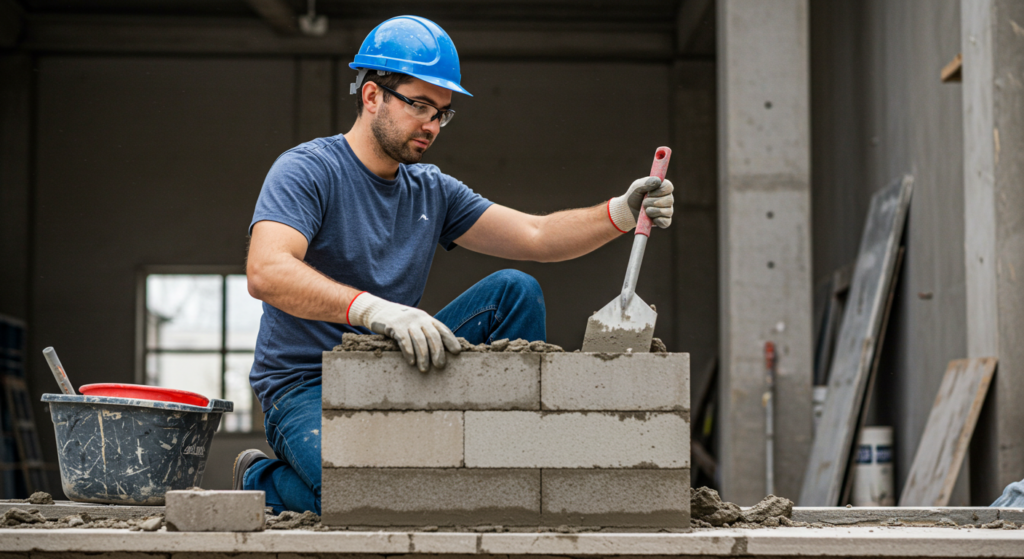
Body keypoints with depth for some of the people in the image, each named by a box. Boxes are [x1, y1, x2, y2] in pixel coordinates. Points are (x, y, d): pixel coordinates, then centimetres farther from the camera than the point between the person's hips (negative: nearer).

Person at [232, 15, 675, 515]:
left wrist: (621, 213, -14)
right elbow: (265, 273, -30)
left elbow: (536, 237, 5)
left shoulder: (432, 191, 10)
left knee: (513, 291, -6)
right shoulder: (306, 170, -12)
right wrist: (374, 309, -44)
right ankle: (261, 482, 0)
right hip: (306, 390, -6)